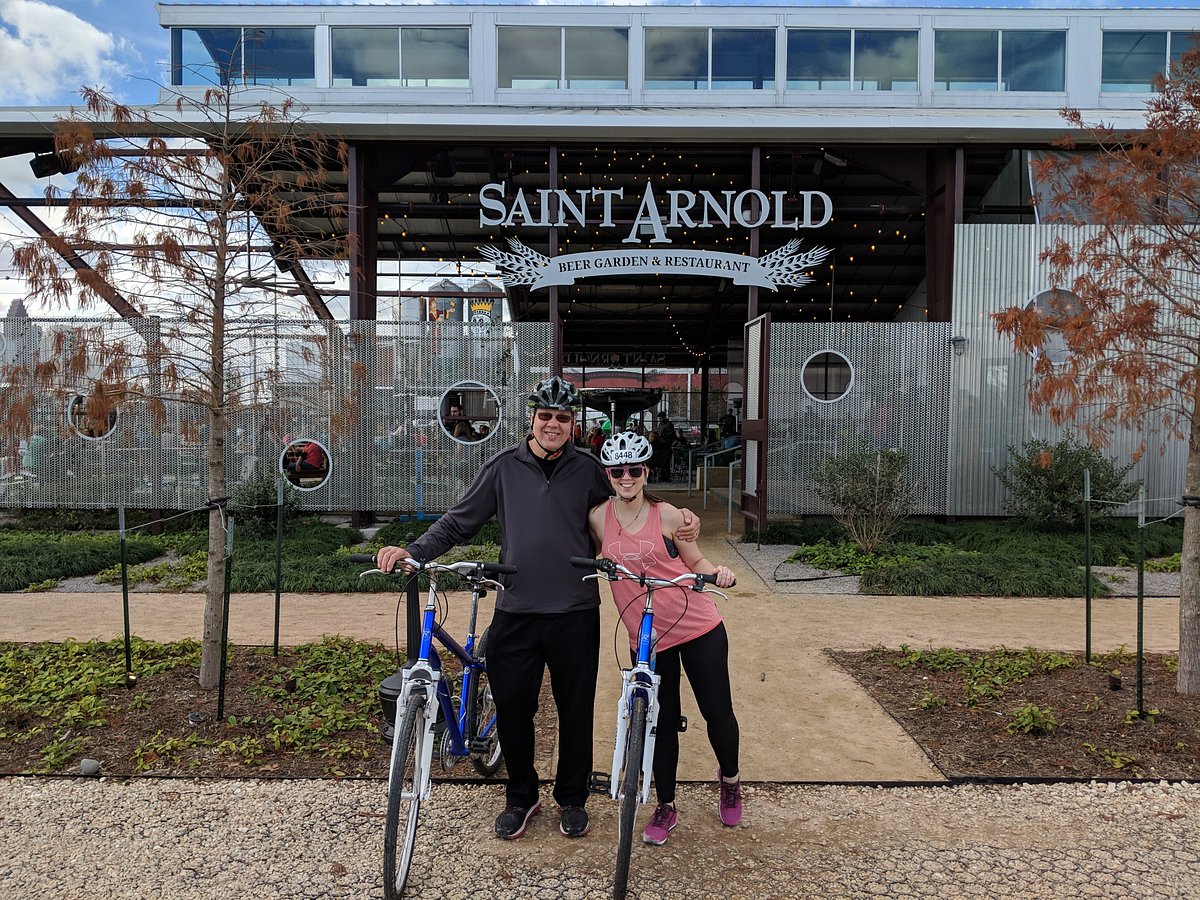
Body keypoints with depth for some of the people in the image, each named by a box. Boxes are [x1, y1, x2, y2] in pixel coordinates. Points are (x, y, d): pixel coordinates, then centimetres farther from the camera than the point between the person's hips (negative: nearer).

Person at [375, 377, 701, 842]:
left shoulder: (588, 470, 2)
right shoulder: (504, 467, 1)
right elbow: (458, 522, 5)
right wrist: (413, 551, -8)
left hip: (575, 614, 0)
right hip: (515, 613, 0)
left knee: (576, 711, 11)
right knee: (513, 710, 8)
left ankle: (572, 798, 33)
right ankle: (520, 798, 32)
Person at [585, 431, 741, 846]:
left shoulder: (667, 515, -7)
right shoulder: (598, 517, -3)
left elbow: (695, 563, 2)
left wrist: (718, 572, -16)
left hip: (698, 627, -1)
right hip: (647, 637, 1)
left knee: (717, 711, 8)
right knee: (662, 722, 10)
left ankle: (729, 780, 38)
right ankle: (665, 807, 30)